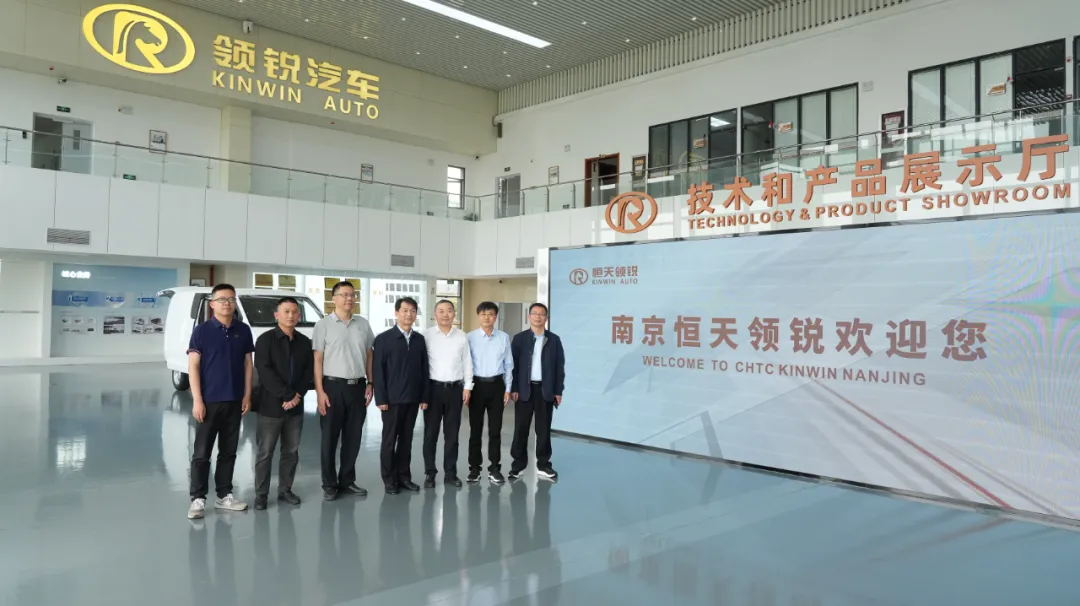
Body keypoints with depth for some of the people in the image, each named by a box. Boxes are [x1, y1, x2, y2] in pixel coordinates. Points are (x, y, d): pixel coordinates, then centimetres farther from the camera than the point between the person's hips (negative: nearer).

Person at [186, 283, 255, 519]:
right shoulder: (202, 331, -5)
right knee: (201, 453, 2)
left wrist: (247, 395, 2)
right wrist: (197, 400, -13)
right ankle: (198, 498, 11)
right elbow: (193, 366, -7)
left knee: (228, 451, 11)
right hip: (209, 401, -3)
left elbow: (247, 364, 8)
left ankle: (224, 495, 21)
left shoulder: (243, 330, 4)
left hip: (234, 401, 3)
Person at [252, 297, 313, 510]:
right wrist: (287, 395, -18)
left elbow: (309, 372, 5)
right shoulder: (266, 340, -6)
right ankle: (261, 494, 14)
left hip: (296, 407, 4)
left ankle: (285, 490, 23)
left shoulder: (304, 342, 7)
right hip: (270, 406, -4)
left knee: (291, 452, 11)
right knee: (264, 453, 3)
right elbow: (264, 371, -15)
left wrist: (297, 396, -10)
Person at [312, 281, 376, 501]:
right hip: (333, 385, -3)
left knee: (353, 437, 10)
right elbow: (317, 360, -5)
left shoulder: (363, 324, 9)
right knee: (329, 438, 4)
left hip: (358, 386, 4)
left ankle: (347, 481, 23)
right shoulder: (324, 325, -3)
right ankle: (329, 484, 15)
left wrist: (370, 384, 6)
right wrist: (320, 391, -11)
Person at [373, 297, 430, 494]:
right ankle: (389, 479, 13)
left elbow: (424, 369, 7)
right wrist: (381, 399, -11)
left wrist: (424, 396, 2)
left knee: (406, 439, 10)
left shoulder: (420, 339, 8)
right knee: (389, 440, 4)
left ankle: (404, 477, 19)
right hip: (392, 398, -3)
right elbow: (378, 370, -6)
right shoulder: (384, 338, -3)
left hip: (413, 398, 3)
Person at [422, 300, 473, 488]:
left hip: (455, 388, 2)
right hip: (433, 388, -2)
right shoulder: (426, 335, -3)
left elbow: (467, 363, 7)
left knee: (452, 433, 9)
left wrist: (467, 387, 3)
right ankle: (430, 473, 17)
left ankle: (450, 473, 19)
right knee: (430, 433, 6)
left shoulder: (462, 336, 4)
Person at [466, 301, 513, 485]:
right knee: (475, 429, 7)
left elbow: (508, 364, 5)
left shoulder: (504, 337, 1)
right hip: (477, 385, -1)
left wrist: (508, 389, 3)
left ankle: (494, 468, 17)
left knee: (495, 429, 7)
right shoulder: (470, 337, -3)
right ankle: (474, 468, 17)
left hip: (497, 385, 1)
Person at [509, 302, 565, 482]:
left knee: (544, 429, 8)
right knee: (521, 429, 4)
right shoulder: (519, 338, 1)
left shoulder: (554, 339, 5)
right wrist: (513, 389, -7)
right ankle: (518, 465, 14)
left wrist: (558, 391, 1)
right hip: (524, 389, -1)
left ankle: (543, 465, 17)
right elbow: (513, 364, -1)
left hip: (546, 390, 1)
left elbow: (559, 366, 5)